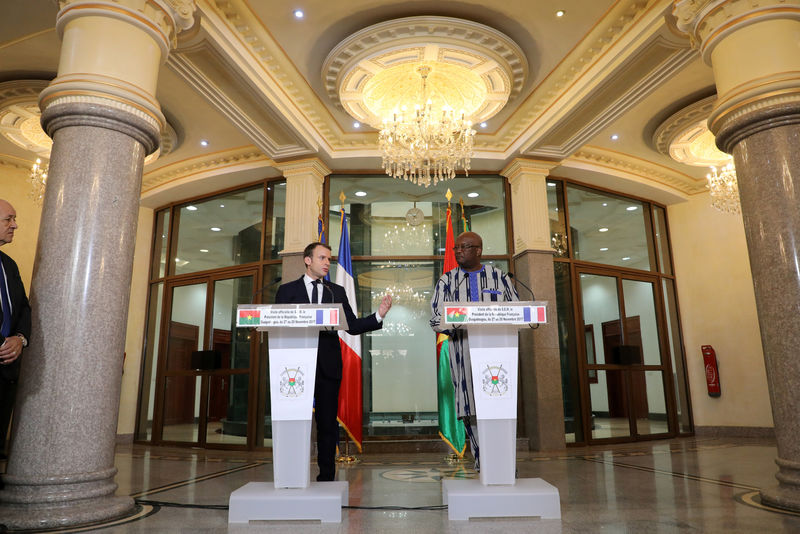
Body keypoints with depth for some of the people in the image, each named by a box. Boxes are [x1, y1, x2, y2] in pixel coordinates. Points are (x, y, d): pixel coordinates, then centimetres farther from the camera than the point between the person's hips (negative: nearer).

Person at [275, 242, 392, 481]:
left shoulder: (337, 291, 13)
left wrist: (378, 316, -6)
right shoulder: (287, 290, 8)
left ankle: (326, 476, 16)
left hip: (328, 367, 1)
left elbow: (353, 326, 8)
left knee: (328, 422, 5)